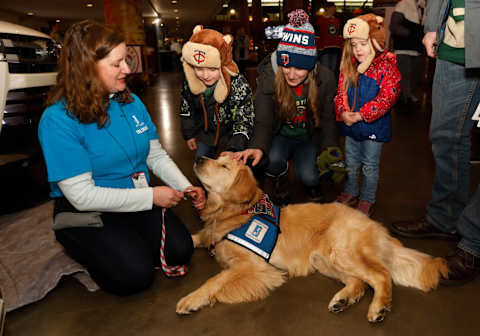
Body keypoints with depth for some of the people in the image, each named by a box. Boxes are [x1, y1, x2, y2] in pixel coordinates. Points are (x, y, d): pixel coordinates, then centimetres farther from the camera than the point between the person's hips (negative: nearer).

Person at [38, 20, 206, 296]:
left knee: (180, 250, -12)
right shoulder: (58, 119, -20)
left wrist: (186, 187, -10)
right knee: (136, 275, -19)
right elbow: (82, 195, -23)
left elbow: (157, 156, 7)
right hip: (86, 213, -5)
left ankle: (129, 245, 16)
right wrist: (151, 196, -22)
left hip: (138, 202, 5)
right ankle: (90, 252, 12)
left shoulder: (131, 102, -1)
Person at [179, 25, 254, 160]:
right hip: (205, 134, 4)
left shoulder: (239, 84, -29)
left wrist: (233, 149, -34)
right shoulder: (190, 81, -15)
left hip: (231, 136, -4)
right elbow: (186, 108, 4)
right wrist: (189, 134, 8)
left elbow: (244, 120, -24)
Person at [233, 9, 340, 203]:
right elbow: (263, 121, -24)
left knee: (308, 176, -23)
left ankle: (313, 184, 18)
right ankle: (280, 188, 4)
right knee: (272, 159, -31)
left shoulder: (325, 78, -15)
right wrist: (258, 147, -45)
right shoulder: (268, 77, -19)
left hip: (310, 138, 0)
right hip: (280, 136, 0)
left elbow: (328, 119, -5)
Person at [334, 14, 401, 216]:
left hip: (374, 126, -5)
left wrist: (360, 115, -24)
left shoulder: (387, 66, -14)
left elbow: (386, 97, -19)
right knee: (351, 162, 19)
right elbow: (341, 91, 2)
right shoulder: (349, 65, 1)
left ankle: (367, 200, 27)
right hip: (350, 124, 5)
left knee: (370, 165, 10)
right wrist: (343, 112, -16)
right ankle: (350, 193, 38)